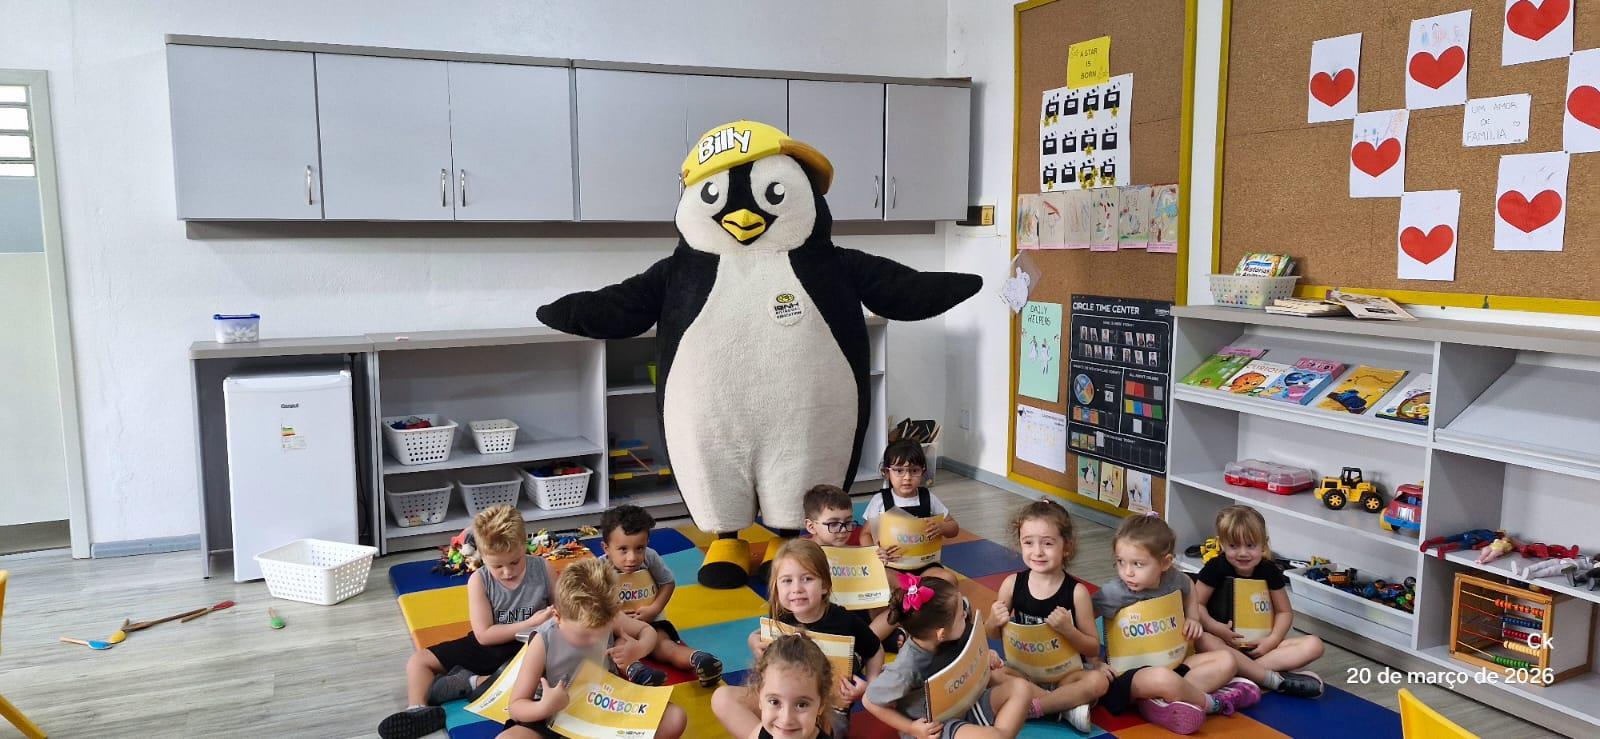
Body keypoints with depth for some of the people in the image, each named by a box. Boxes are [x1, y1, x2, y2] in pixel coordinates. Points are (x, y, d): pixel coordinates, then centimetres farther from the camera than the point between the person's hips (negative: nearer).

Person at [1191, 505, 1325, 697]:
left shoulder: (1270, 571, 2)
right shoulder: (1216, 568, -6)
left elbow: (1284, 611, 6)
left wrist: (1272, 639, -11)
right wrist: (1216, 628, -23)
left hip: (1260, 644, 3)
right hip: (1226, 641, -3)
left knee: (1314, 645, -16)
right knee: (1203, 641, -37)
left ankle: (1244, 670, -30)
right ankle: (1275, 680, -34)